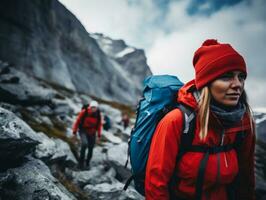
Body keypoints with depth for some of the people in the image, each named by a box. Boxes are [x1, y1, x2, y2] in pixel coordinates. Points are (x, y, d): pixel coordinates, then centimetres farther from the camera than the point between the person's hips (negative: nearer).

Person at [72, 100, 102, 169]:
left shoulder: (98, 114, -7)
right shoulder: (84, 112, -16)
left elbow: (99, 124, 7)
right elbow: (78, 120, -6)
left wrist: (99, 134, 6)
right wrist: (74, 130, -1)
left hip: (92, 133, 3)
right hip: (83, 131, -3)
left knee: (91, 148, 5)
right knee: (85, 143, -27)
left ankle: (87, 163, 25)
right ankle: (81, 161, -10)